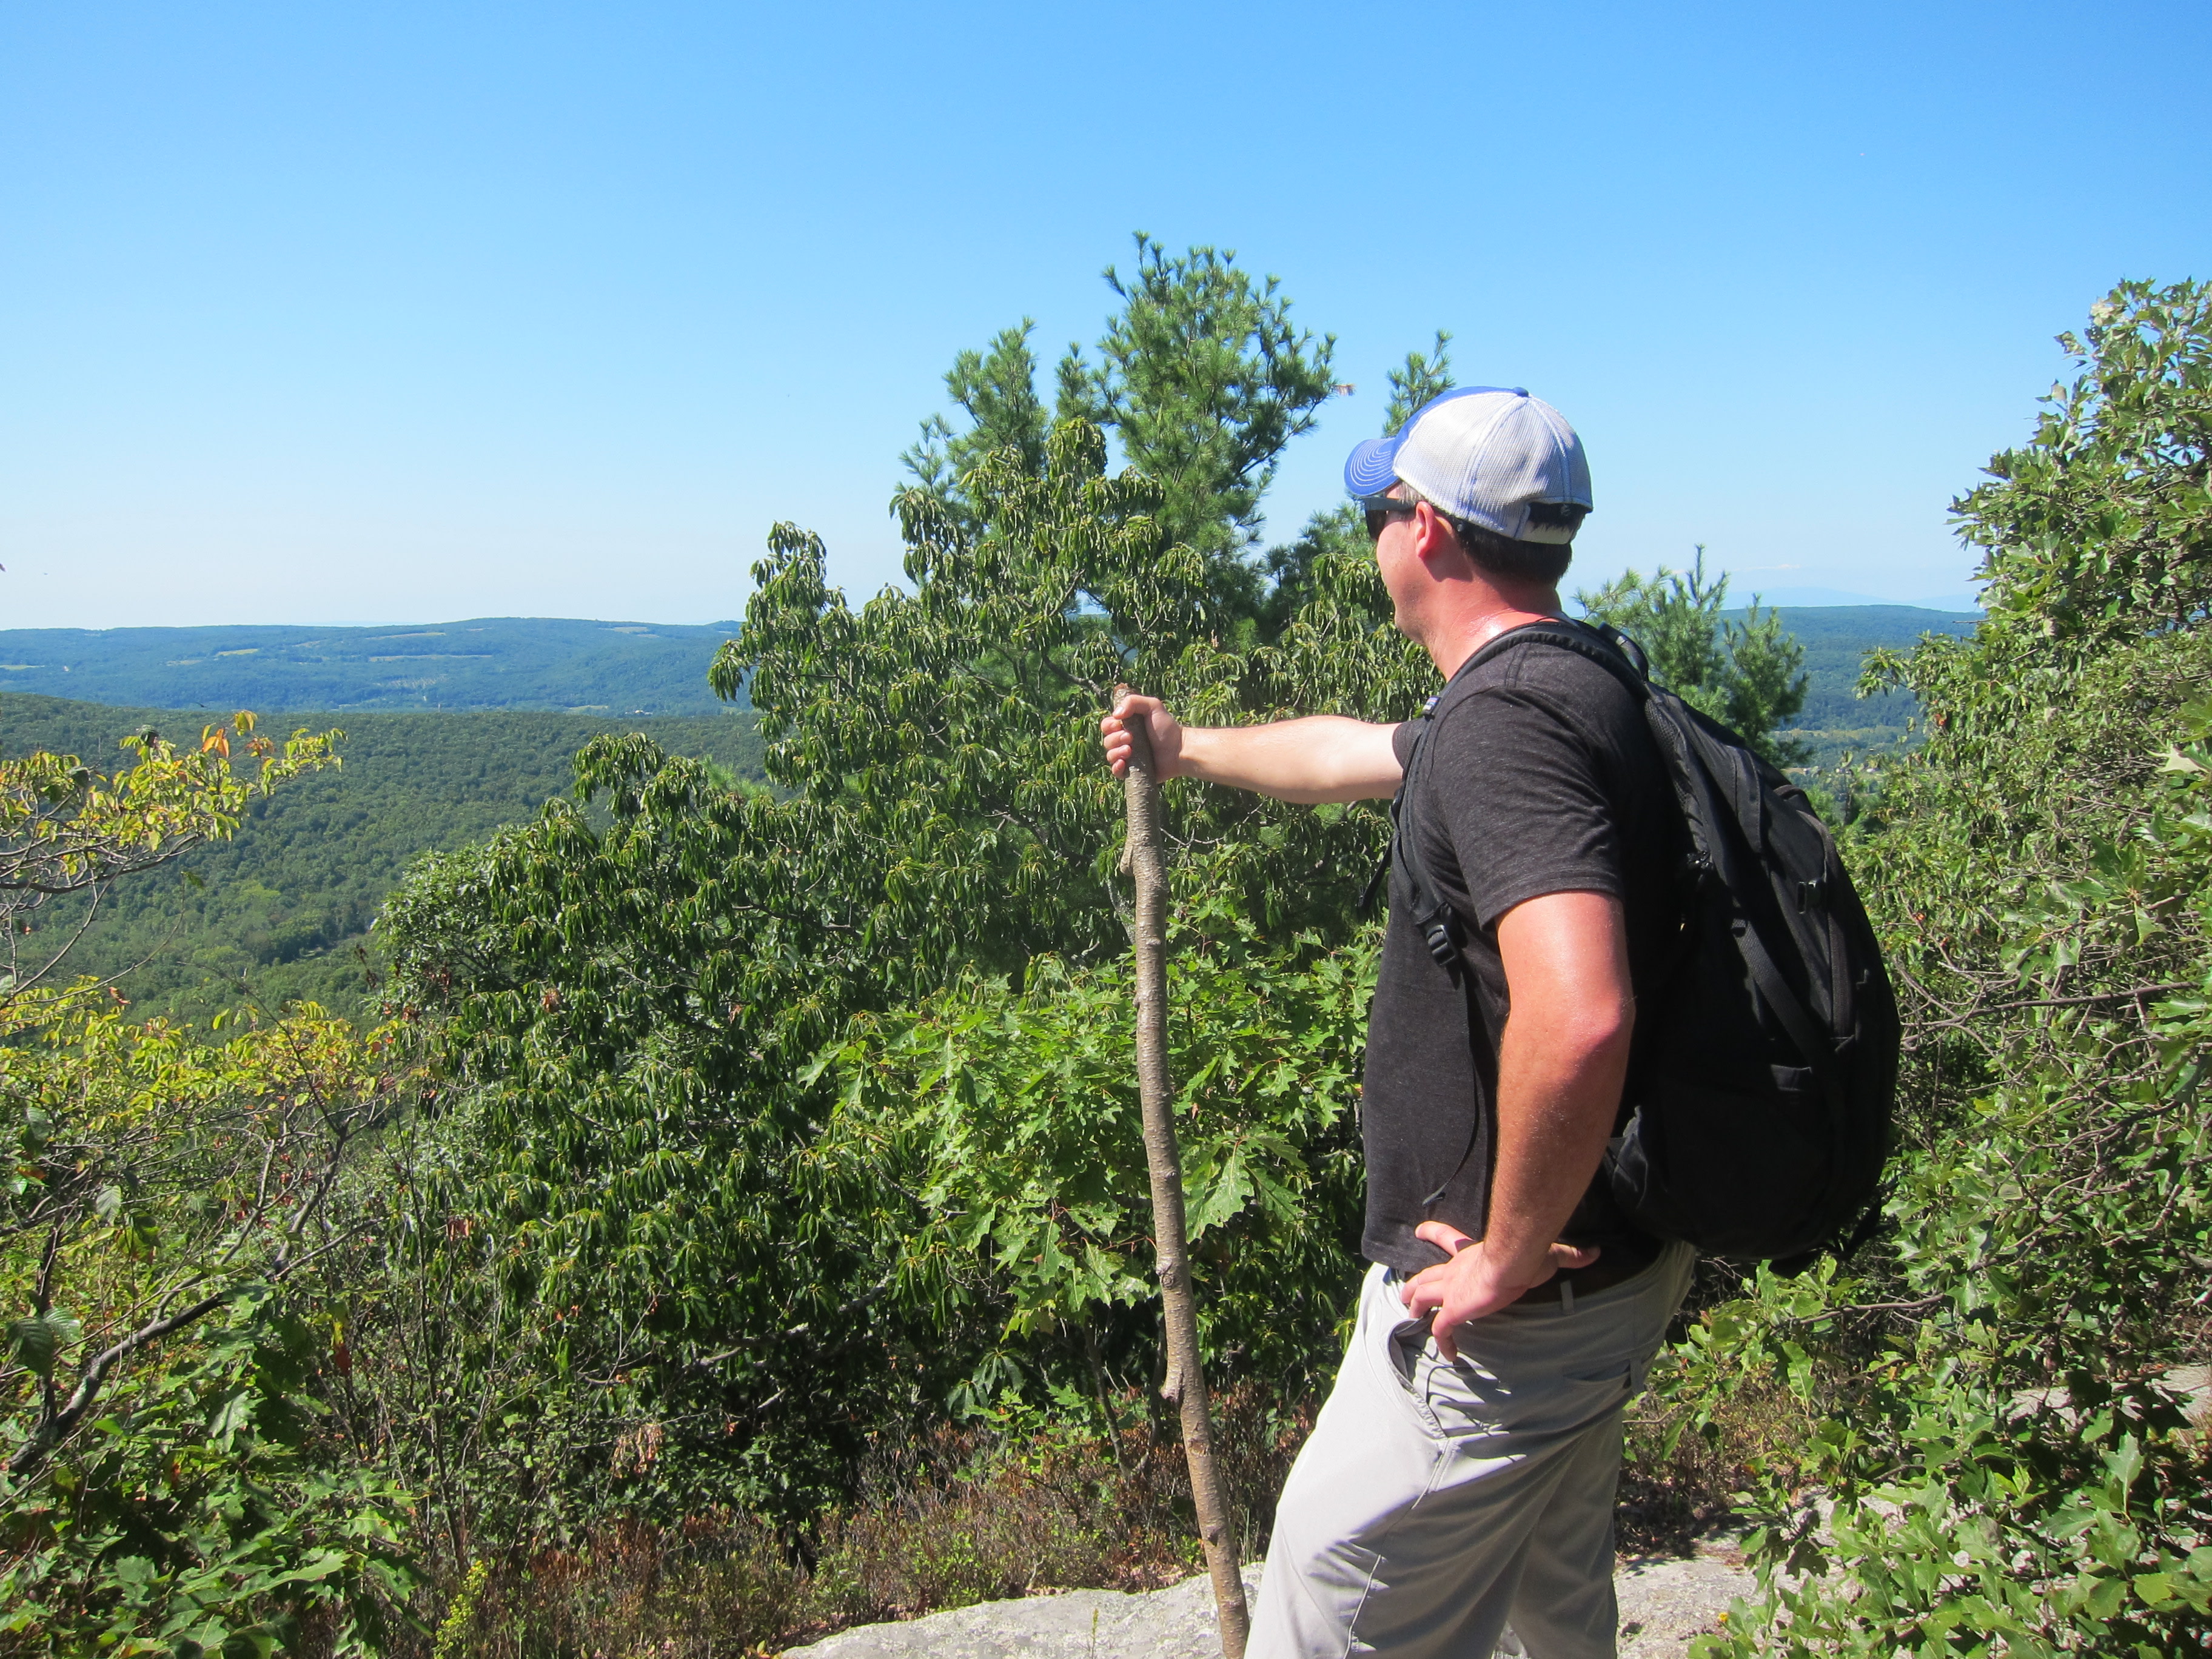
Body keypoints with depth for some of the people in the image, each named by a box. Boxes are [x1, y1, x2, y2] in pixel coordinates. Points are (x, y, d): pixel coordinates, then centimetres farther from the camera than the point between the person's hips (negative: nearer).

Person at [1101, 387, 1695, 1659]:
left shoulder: (1503, 718, -24)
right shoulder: (1574, 695, 9)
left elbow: (1579, 1020, -38)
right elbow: (1348, 754, 26)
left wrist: (1509, 1261, -24)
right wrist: (1189, 747, 38)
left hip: (1508, 1311, -10)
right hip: (1611, 1271, 10)